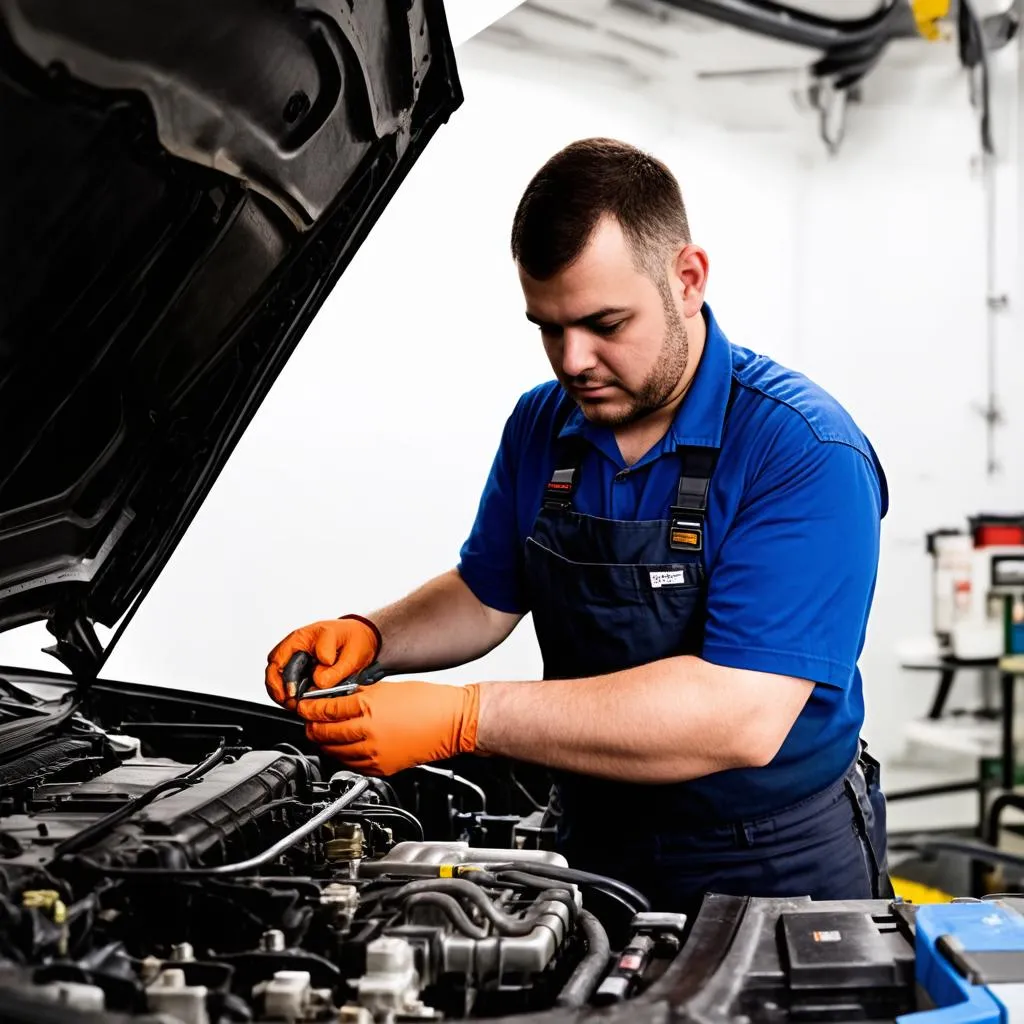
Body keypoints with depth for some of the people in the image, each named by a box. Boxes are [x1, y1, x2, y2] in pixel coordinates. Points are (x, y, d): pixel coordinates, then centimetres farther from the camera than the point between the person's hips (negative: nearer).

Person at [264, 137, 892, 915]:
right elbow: (485, 597, 16)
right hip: (598, 851, 5)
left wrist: (462, 719, -34)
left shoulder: (807, 453, -21)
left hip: (778, 871, -4)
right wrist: (371, 638, -7)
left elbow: (742, 719, -31)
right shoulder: (542, 428, 2)